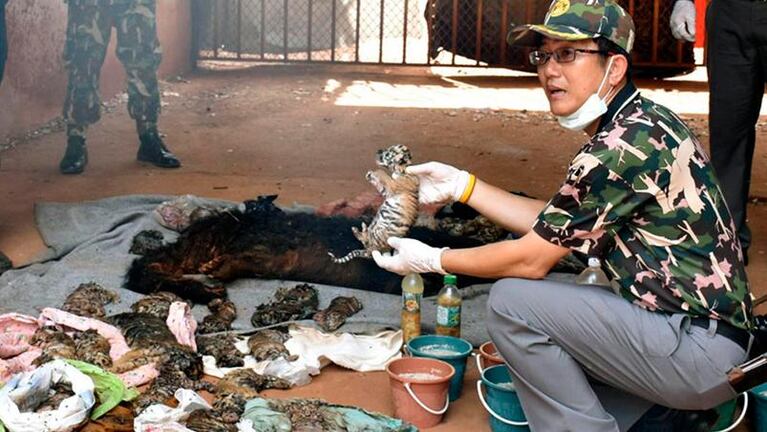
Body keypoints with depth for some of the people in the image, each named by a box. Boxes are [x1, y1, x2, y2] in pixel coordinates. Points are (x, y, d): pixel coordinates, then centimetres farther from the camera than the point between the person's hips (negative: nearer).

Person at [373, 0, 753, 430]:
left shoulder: (622, 144, -21)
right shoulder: (643, 123, 10)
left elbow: (531, 259, -15)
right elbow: (552, 225, 14)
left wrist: (431, 260, -3)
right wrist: (460, 184, 12)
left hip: (699, 351, -10)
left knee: (513, 301, -13)